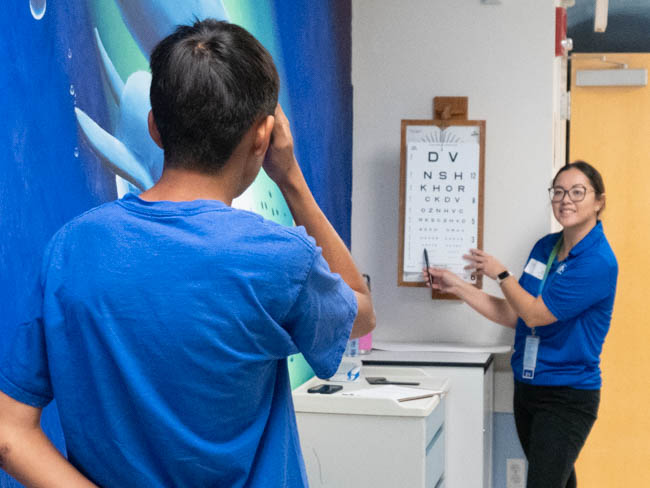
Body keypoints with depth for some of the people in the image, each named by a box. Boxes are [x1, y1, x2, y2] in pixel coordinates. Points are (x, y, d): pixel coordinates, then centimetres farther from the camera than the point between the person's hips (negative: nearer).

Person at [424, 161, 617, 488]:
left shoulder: (598, 262, -17)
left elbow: (535, 314, -16)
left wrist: (500, 274, -2)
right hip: (527, 387, 8)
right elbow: (515, 316, 10)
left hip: (568, 397, -7)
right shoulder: (545, 247, 7)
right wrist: (458, 286, 6)